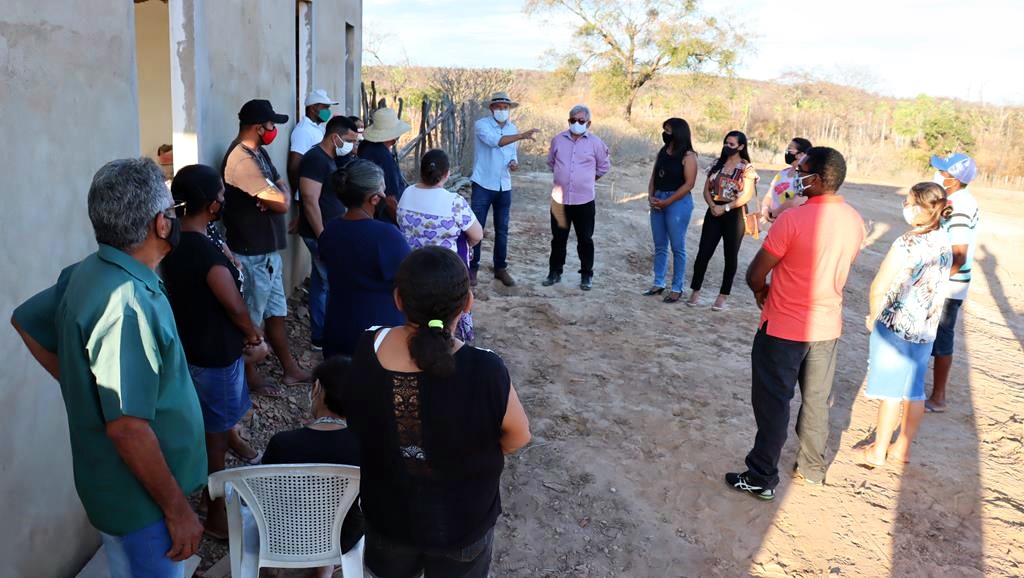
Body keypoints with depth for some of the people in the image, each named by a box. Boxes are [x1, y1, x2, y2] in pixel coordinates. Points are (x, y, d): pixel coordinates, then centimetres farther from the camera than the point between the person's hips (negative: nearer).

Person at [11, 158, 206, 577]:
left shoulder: (87, 272, -2)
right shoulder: (128, 305, -31)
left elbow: (25, 321, 15)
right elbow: (128, 429, -31)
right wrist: (178, 509, -22)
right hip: (141, 498, -9)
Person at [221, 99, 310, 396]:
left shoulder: (258, 152, 9)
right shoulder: (242, 160, -24)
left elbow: (281, 187, 9)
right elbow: (282, 203, -25)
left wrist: (274, 193, -13)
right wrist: (279, 191, -3)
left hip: (268, 249, 10)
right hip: (253, 254, -10)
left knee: (276, 312, 18)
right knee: (250, 318, 5)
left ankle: (290, 369, 31)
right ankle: (250, 377, 20)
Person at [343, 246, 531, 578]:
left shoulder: (367, 350, -24)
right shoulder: (484, 372, -34)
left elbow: (358, 423, -5)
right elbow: (517, 437, -15)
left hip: (386, 511, 2)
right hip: (461, 521, -2)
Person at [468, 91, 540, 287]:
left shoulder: (512, 128, 10)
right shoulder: (481, 125, -9)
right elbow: (495, 141, -28)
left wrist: (514, 163, -5)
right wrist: (521, 136, -37)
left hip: (504, 186, 5)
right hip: (483, 185, -5)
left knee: (502, 230, 9)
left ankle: (501, 268, 19)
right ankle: (472, 268, 9)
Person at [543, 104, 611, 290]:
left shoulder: (595, 142, -3)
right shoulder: (558, 140, 3)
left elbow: (604, 166, 10)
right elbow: (551, 162, 19)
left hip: (585, 200, -2)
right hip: (560, 199, 2)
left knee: (585, 239, 6)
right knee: (558, 238, 11)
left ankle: (586, 275, 17)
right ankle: (555, 272, 23)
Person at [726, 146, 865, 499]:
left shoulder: (792, 220, -22)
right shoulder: (854, 221, -1)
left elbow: (755, 275, -15)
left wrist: (761, 292, 6)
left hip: (783, 328, -6)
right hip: (827, 327, 6)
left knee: (773, 404, 5)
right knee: (817, 402, 19)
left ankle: (762, 478, 12)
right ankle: (812, 468, 34)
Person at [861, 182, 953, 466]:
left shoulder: (906, 245, -22)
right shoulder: (945, 243, 0)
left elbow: (879, 288, -19)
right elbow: (936, 285, 10)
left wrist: (874, 316, -2)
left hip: (896, 327, -6)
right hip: (926, 329, 7)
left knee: (890, 392, 5)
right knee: (913, 391, 15)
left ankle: (878, 452, 19)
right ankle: (902, 448, 29)